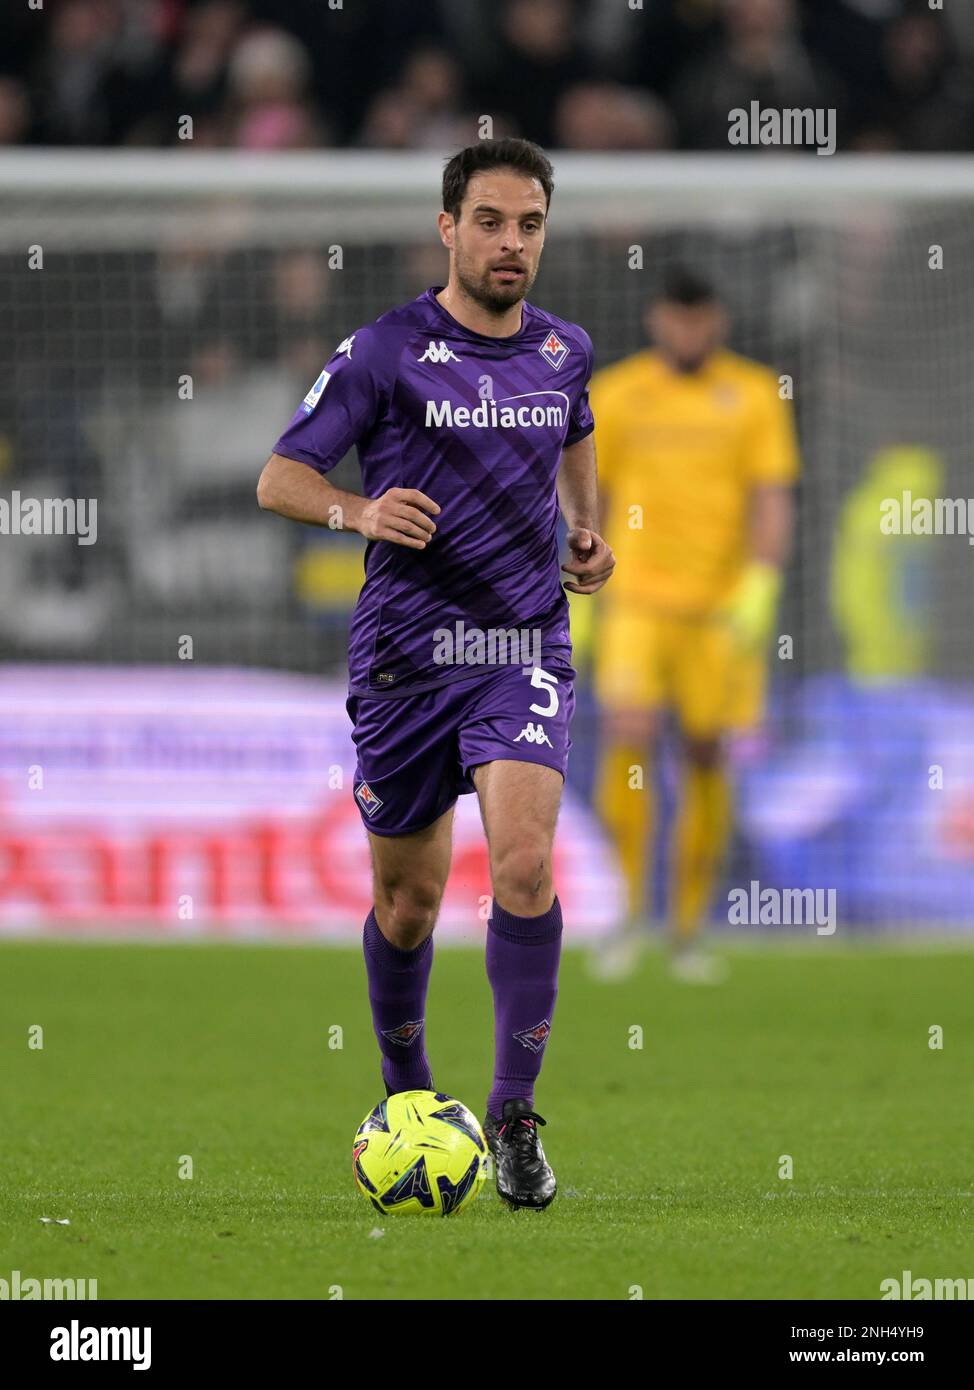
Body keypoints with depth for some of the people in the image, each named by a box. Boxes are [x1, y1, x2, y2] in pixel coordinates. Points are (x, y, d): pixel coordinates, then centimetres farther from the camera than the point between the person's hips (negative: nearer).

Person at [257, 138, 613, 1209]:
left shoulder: (564, 350, 6)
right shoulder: (384, 353, -7)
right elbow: (278, 478, -5)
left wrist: (587, 530, 11)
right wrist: (358, 513, -25)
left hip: (524, 648, 1)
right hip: (405, 656, -1)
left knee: (524, 865, -19)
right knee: (408, 896, 9)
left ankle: (514, 1115, -12)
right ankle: (406, 1088, 35)